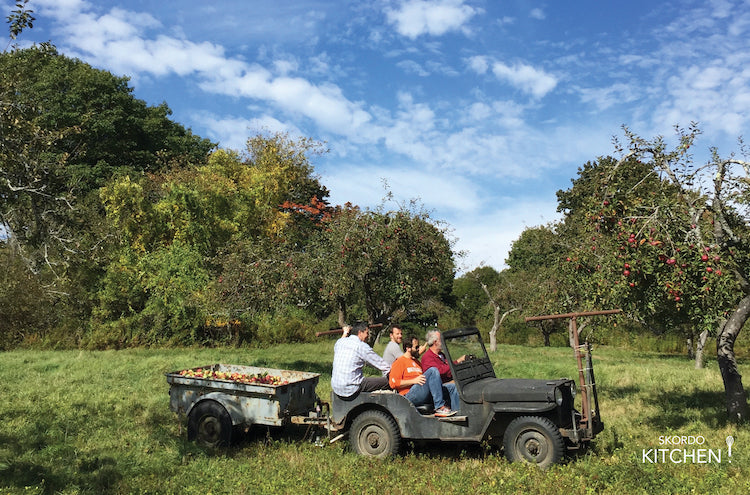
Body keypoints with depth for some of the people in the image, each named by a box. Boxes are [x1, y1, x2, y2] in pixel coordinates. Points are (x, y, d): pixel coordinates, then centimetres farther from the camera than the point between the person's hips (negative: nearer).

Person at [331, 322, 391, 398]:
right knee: (387, 381, -6)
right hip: (351, 389, -8)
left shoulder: (339, 342, 9)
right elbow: (381, 363, -5)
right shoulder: (362, 346, -10)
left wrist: (345, 334, 45)